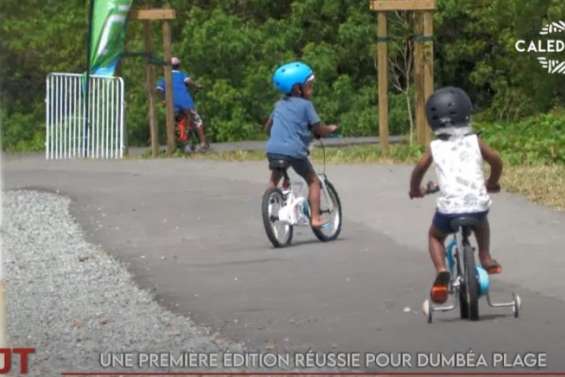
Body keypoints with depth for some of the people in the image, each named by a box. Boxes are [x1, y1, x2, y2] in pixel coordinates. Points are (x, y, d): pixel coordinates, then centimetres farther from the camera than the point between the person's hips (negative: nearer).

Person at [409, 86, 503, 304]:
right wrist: (491, 183, 26)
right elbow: (496, 161, 7)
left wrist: (415, 189, 17)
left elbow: (419, 169, -3)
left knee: (435, 236, 26)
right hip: (478, 204, 2)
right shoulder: (474, 141, 8)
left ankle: (441, 272, 2)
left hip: (449, 207, -2)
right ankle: (486, 259, 31)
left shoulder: (435, 147, 6)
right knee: (481, 221, 39)